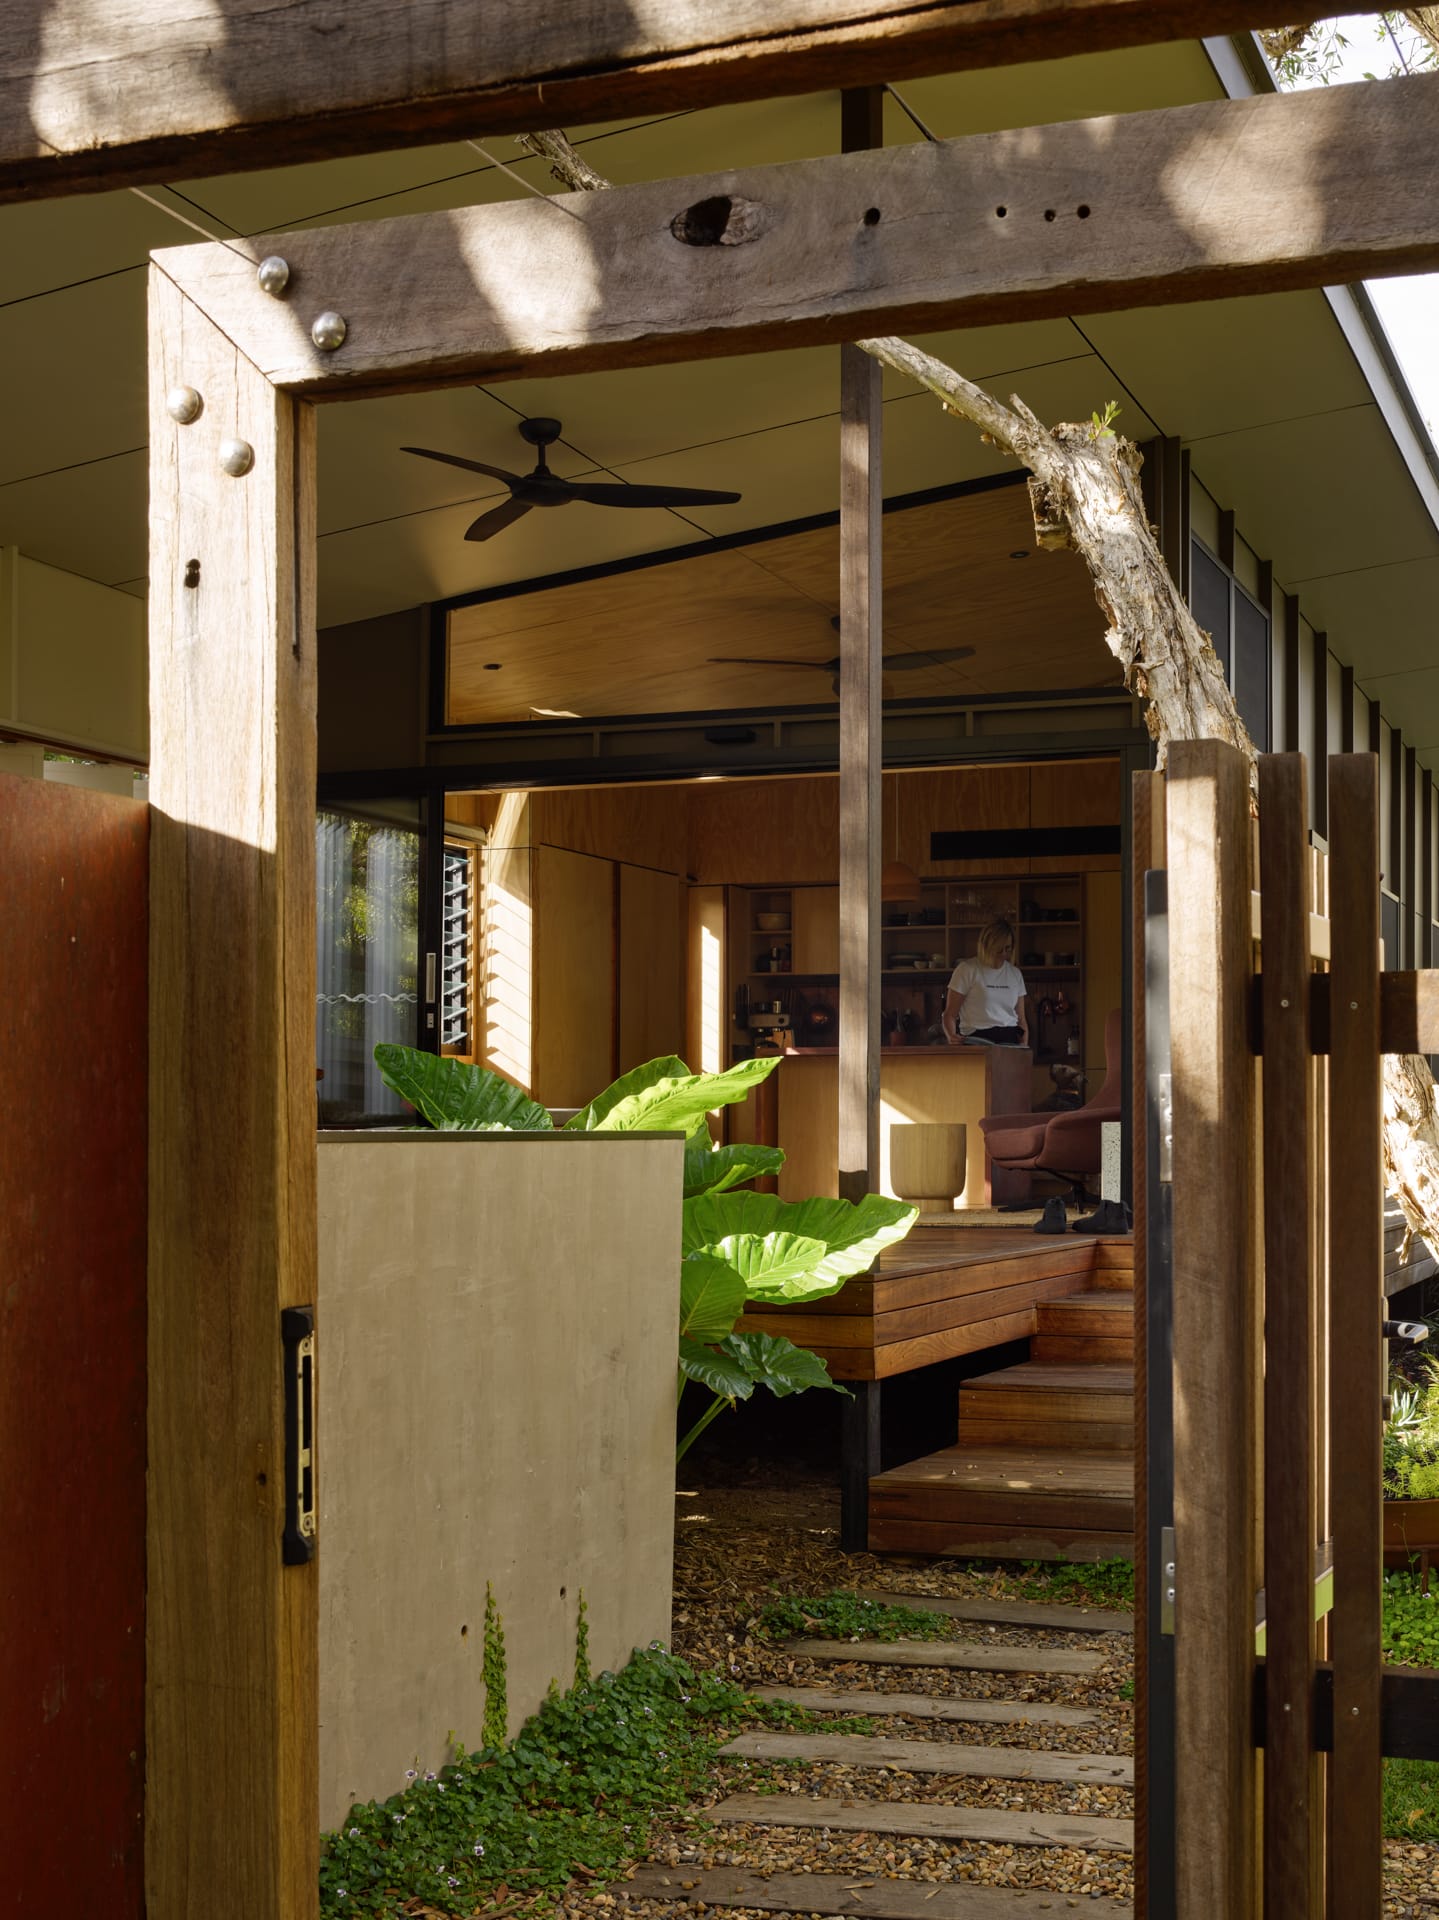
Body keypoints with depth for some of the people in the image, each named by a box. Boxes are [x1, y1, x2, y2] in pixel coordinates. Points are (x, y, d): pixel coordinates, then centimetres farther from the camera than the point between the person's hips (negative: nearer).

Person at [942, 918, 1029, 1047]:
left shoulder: (1015, 974, 19)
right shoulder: (967, 970, 4)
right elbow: (949, 1014, 2)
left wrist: (1024, 1050, 4)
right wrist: (951, 1036, -19)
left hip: (1011, 1041, 4)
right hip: (979, 1041, -4)